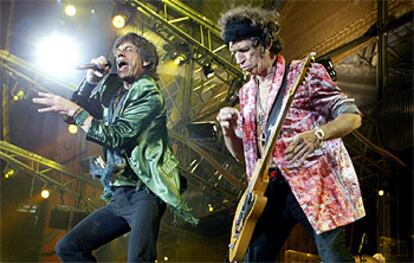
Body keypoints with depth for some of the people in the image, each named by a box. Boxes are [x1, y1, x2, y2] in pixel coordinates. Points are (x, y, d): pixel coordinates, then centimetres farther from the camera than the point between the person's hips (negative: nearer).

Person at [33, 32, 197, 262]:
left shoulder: (148, 93, -5)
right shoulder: (116, 93, 16)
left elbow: (116, 137, -15)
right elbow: (74, 116, 20)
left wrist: (75, 111, -12)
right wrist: (90, 81, 7)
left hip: (144, 192, -8)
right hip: (120, 195, 8)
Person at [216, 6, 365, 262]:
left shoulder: (305, 74, -3)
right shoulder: (247, 93, 16)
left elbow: (352, 115, -7)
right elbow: (241, 154, 20)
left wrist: (317, 135, -26)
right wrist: (229, 130, -2)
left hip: (316, 182, -6)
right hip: (271, 188, 6)